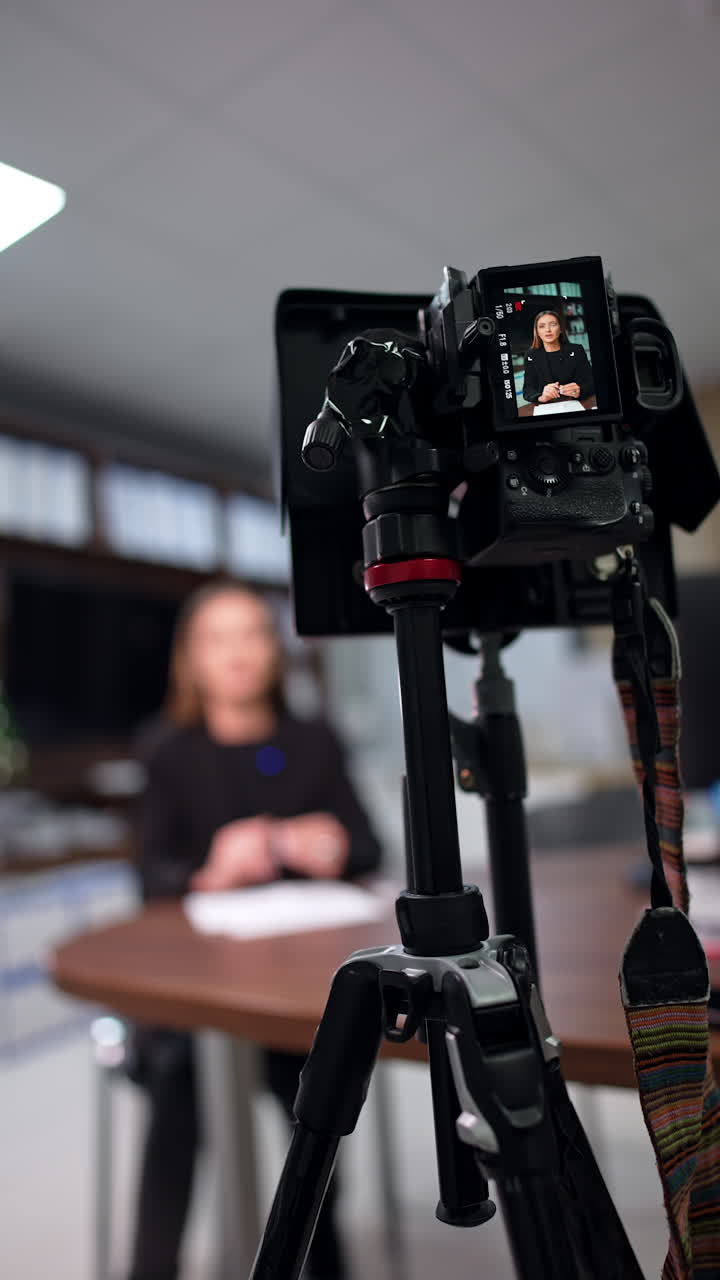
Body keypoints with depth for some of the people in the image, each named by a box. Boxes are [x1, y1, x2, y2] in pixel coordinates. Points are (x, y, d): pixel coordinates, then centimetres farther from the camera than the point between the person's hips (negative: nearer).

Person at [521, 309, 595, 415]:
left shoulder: (577, 350, 7)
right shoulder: (531, 356, 7)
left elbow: (591, 382, 1)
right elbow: (528, 390, -2)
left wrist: (578, 391, -23)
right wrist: (541, 397, -26)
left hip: (578, 406, 1)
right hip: (547, 410, -1)